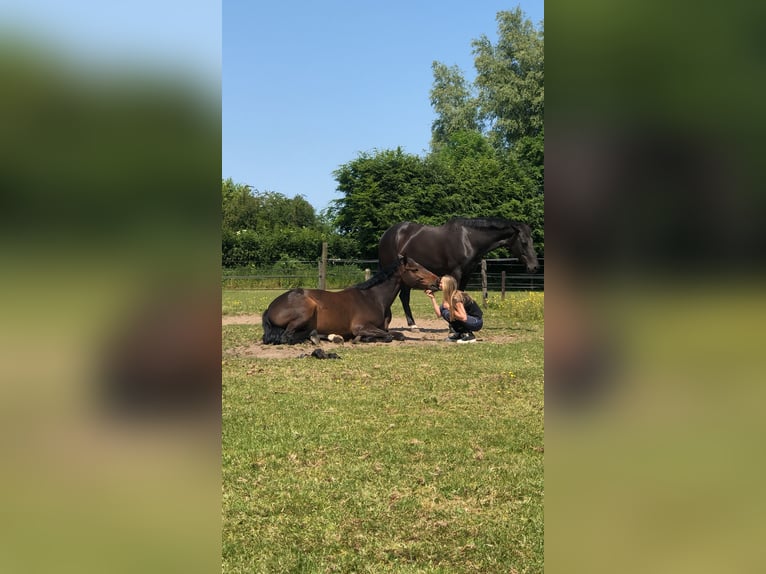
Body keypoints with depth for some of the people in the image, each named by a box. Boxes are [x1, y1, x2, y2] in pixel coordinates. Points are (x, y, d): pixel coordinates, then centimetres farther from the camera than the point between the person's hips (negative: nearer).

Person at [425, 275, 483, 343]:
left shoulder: (456, 297, -22)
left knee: (447, 313, -19)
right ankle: (456, 335, 10)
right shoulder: (449, 297, 5)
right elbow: (439, 314, 1)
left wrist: (450, 309, -20)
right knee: (443, 308, 4)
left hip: (476, 322, -9)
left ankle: (469, 336, -11)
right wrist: (432, 298, 0)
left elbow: (463, 318, -29)